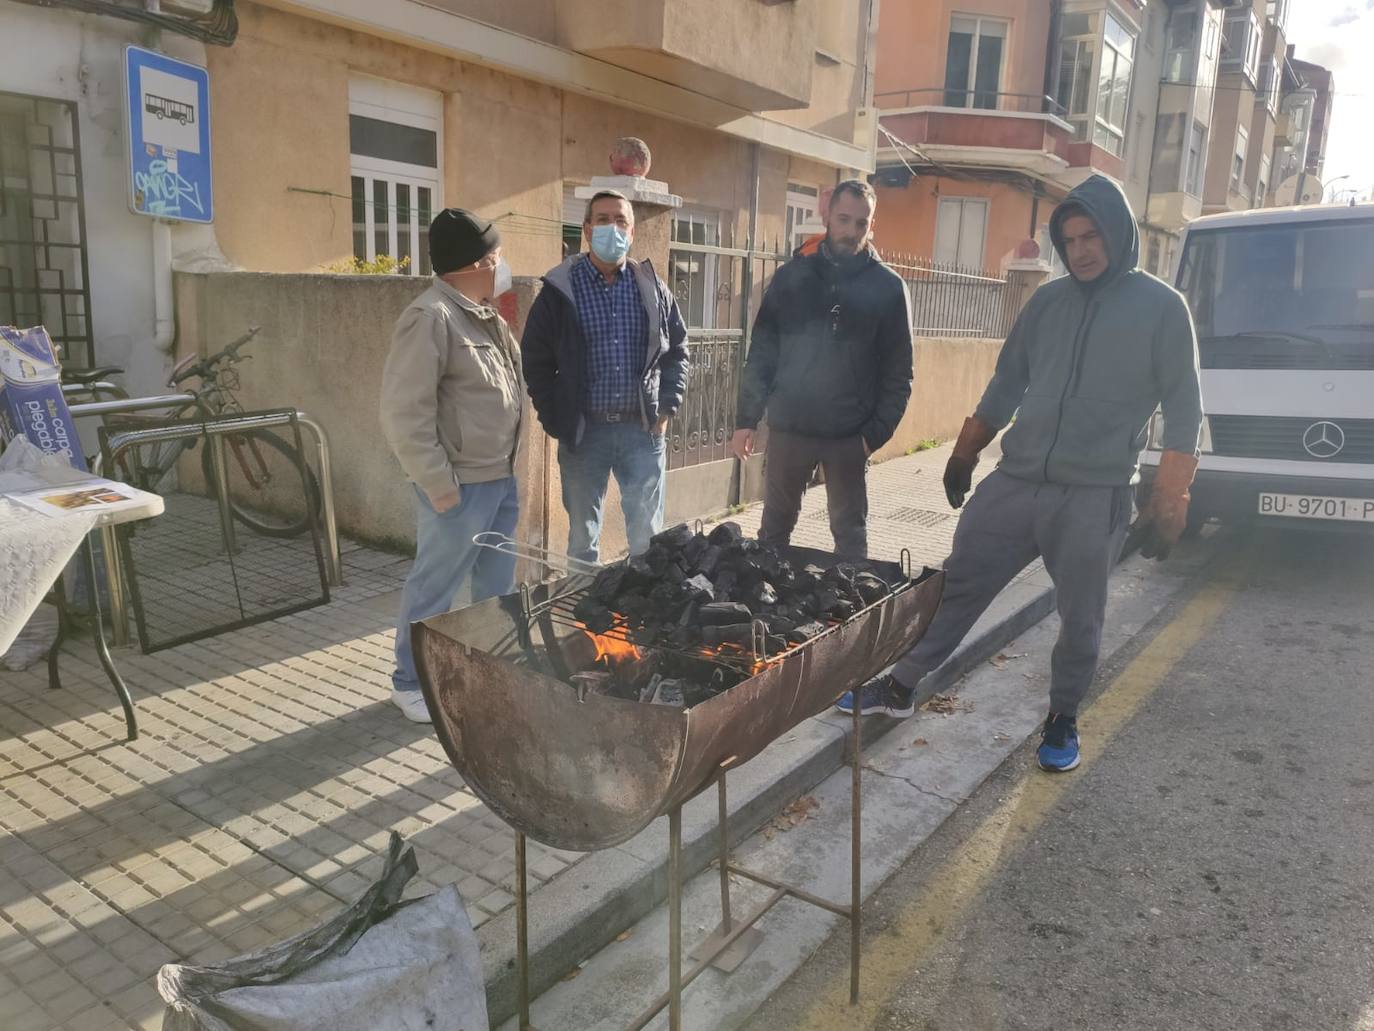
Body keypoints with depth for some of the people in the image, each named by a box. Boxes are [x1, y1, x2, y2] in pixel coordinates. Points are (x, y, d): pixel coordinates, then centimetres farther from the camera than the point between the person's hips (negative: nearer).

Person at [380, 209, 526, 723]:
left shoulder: (485, 315, 13)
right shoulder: (431, 318, -17)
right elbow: (404, 413, -21)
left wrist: (507, 466, 17)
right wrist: (439, 484, -20)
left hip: (500, 477, 9)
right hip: (460, 485, -9)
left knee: (497, 587, 18)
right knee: (435, 588, 3)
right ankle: (411, 684, 19)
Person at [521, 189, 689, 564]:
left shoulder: (652, 287, 5)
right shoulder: (560, 289, -2)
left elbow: (677, 349, 12)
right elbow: (535, 360, 1)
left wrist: (668, 407, 3)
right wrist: (553, 420, -4)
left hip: (642, 428, 2)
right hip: (583, 431, -1)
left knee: (648, 534, 8)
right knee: (582, 536, 11)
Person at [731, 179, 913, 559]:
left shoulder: (888, 287, -1)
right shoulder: (792, 275, 3)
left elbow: (898, 372, -1)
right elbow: (761, 353, 5)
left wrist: (877, 432, -9)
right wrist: (746, 419, 0)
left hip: (850, 436, -1)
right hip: (787, 427, 2)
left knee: (850, 534, 10)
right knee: (775, 527, 13)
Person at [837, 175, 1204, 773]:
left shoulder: (1161, 308, -1)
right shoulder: (1048, 301, 10)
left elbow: (1183, 413, -2)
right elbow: (1006, 385, 17)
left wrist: (1168, 504, -8)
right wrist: (964, 455, 16)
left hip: (1093, 499, -3)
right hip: (1013, 483, 4)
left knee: (1080, 622, 8)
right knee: (956, 586, 6)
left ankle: (1063, 720, 29)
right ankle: (900, 688, 18)